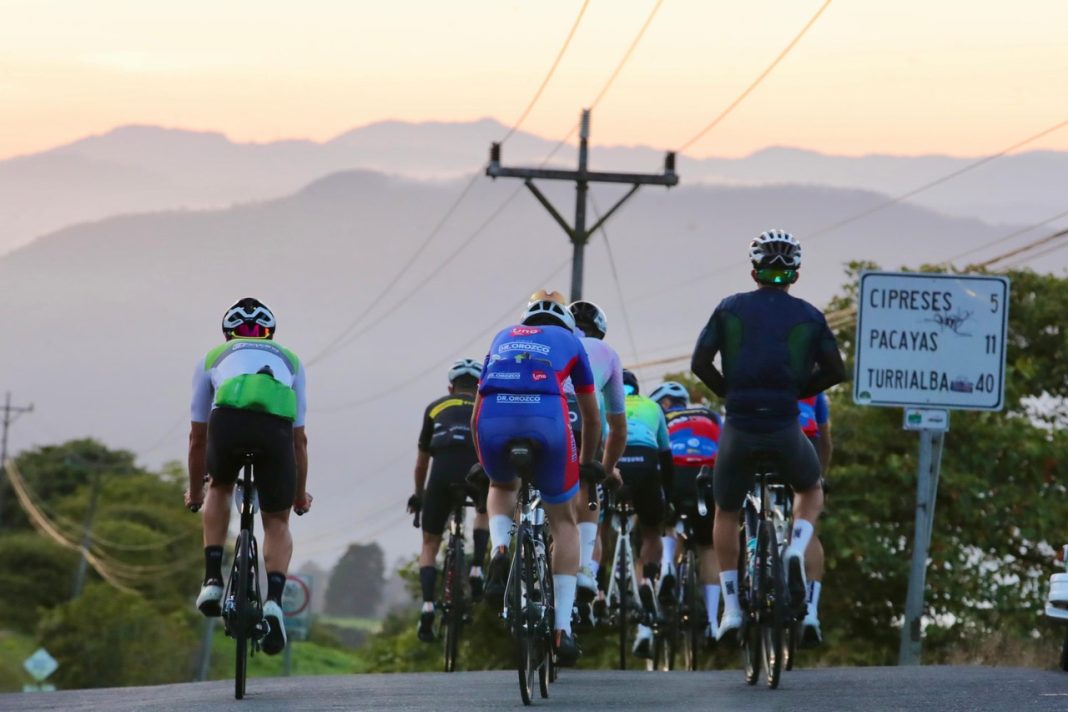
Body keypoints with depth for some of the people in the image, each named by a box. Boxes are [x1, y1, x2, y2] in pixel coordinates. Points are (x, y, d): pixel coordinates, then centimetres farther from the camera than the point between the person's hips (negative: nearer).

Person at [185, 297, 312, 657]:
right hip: (276, 424, 0)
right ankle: (274, 601, -6)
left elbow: (198, 436, 41)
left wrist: (194, 491, 54)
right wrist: (301, 493, 54)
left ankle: (213, 580, 19)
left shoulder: (213, 358, 36)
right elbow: (299, 438, 42)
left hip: (228, 419, 0)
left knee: (220, 488, 32)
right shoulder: (289, 360, 38)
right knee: (277, 522, 17)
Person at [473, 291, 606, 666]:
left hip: (493, 422, 2)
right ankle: (562, 627, 7)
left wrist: (482, 460, 49)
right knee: (564, 522, 17)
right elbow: (592, 417, 36)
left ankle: (500, 550, 5)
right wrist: (587, 462, 51)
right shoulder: (569, 341, 29)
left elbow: (476, 415, 37)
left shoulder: (503, 338, 34)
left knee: (502, 486, 36)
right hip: (547, 419, -2)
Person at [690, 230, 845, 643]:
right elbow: (836, 371, 3)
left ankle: (731, 606, 14)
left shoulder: (730, 309, 6)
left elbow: (699, 363, -1)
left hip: (739, 427, 0)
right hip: (785, 427, 0)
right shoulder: (809, 316, 7)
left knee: (726, 514, 21)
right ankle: (797, 550, -1)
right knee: (811, 491, 29)